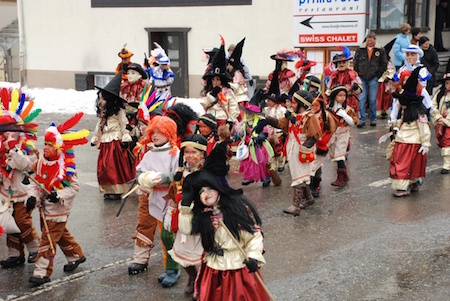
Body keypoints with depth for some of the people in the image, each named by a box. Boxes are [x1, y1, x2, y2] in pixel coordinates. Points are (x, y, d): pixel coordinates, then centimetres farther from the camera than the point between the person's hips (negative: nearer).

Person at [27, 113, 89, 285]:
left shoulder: (67, 166, -19)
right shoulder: (41, 163, 1)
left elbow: (74, 187, -16)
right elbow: (35, 182, 6)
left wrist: (59, 196, -29)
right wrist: (32, 196, -10)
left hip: (58, 209, -7)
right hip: (44, 207, 7)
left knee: (49, 239, -7)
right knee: (61, 234, 22)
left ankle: (42, 272, -2)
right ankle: (76, 255, 42)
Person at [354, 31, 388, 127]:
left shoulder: (380, 51, 3)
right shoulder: (360, 50, 6)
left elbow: (384, 64, 7)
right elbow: (355, 63, 12)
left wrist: (378, 75, 0)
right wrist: (358, 74, 5)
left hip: (373, 79, -1)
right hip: (362, 79, 1)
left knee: (373, 100, 3)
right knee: (361, 100, -3)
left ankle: (373, 119, 14)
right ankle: (361, 119, 0)